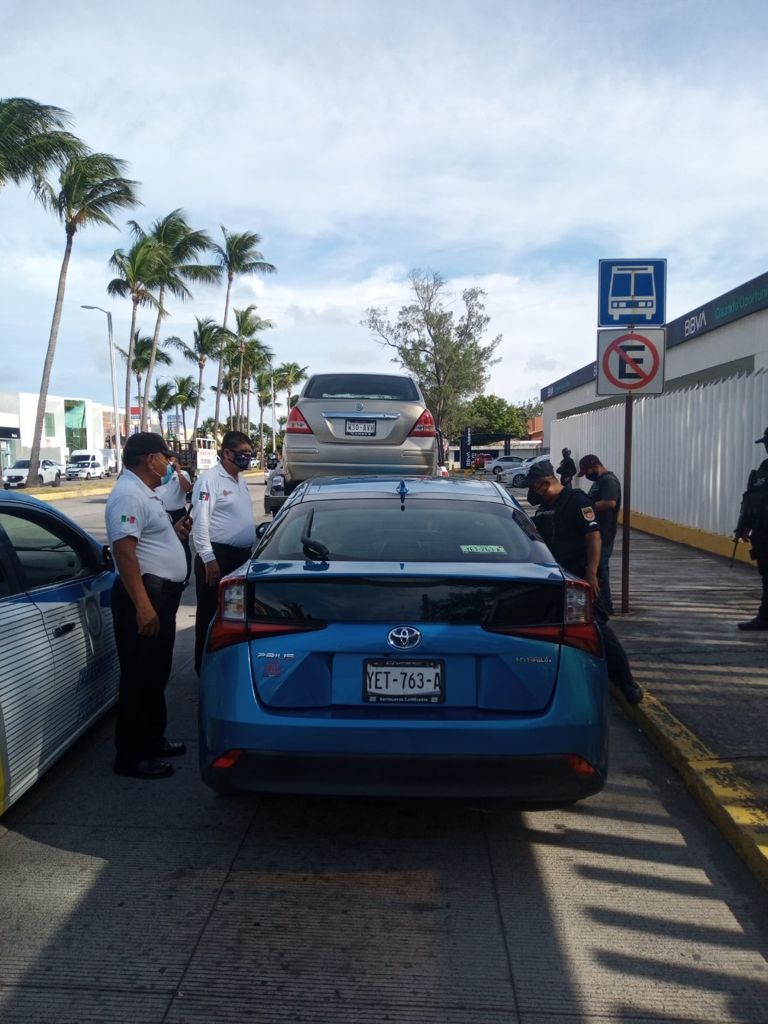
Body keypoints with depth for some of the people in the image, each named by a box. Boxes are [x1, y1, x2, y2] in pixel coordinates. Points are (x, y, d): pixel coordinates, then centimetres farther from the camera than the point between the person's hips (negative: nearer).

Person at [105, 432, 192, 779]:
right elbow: (124, 551, -25)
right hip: (144, 594, -11)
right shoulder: (128, 494, -16)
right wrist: (142, 605, -29)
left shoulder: (144, 492, 17)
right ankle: (132, 757, 5)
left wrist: (174, 532, 15)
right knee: (139, 677, -3)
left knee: (156, 673, 18)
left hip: (162, 593, 11)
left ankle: (153, 739, 31)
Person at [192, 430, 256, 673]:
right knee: (211, 614, 1)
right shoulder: (209, 480, -12)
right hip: (218, 555, -8)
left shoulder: (240, 481, 15)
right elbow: (200, 522, -18)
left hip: (243, 555, 8)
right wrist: (208, 559, -22)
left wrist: (253, 548, 18)